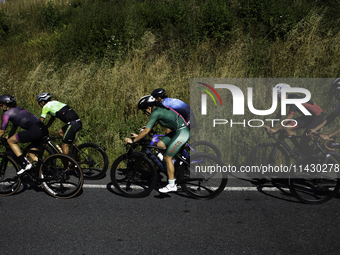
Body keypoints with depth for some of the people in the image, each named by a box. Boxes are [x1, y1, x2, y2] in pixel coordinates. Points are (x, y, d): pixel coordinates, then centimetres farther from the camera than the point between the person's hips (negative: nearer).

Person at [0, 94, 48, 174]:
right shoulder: (18, 109, 30)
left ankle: (25, 164, -1)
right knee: (31, 154, 22)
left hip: (35, 130, -9)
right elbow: (14, 128, 40)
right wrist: (7, 138, 48)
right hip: (44, 130, 9)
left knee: (11, 141, 7)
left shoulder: (7, 113, 5)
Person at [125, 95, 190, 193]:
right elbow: (150, 127, 21)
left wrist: (133, 140, -8)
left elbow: (146, 131, -17)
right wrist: (138, 135, 20)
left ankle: (172, 185, 3)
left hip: (182, 133, -10)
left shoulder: (156, 113, -16)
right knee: (159, 145, 8)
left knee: (167, 157, -5)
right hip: (177, 131, 10)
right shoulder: (159, 109, 12)